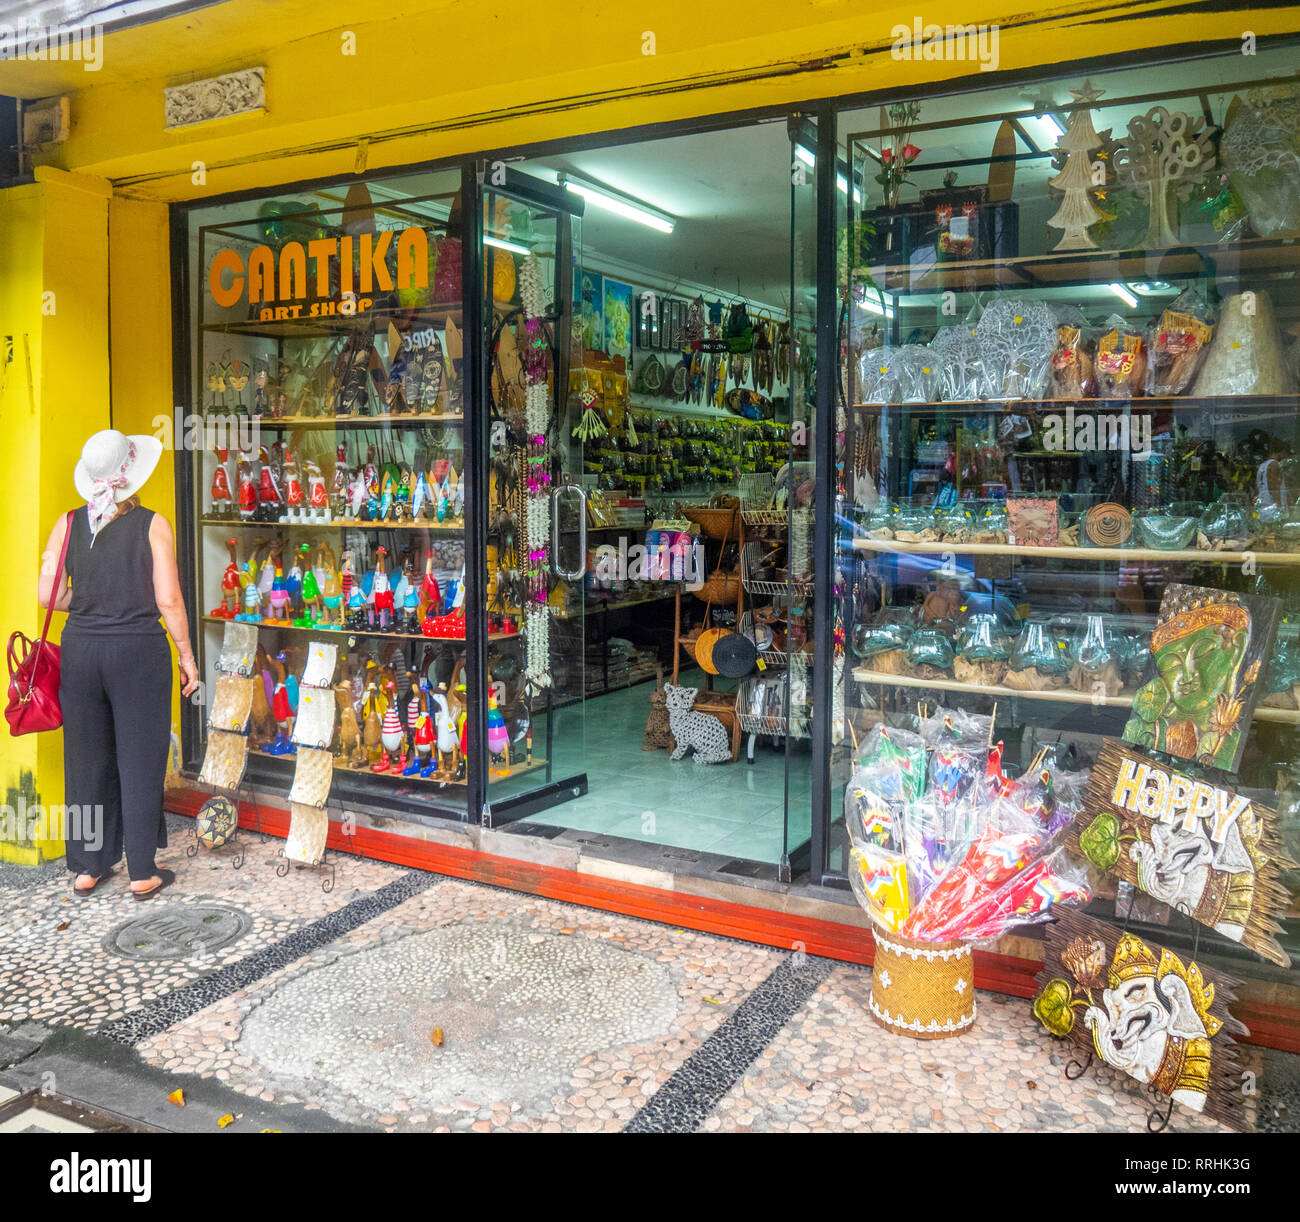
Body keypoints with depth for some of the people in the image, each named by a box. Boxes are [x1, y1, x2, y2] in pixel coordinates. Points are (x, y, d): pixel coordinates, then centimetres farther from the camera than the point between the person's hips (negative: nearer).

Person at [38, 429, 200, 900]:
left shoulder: (68, 524, 2)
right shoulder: (153, 525, -8)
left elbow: (49, 595, 0)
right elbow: (168, 601, -10)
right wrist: (187, 655, 0)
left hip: (80, 649, 4)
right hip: (139, 650, -3)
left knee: (86, 758, 14)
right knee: (140, 760, 6)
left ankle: (86, 869, 25)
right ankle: (142, 873, 14)